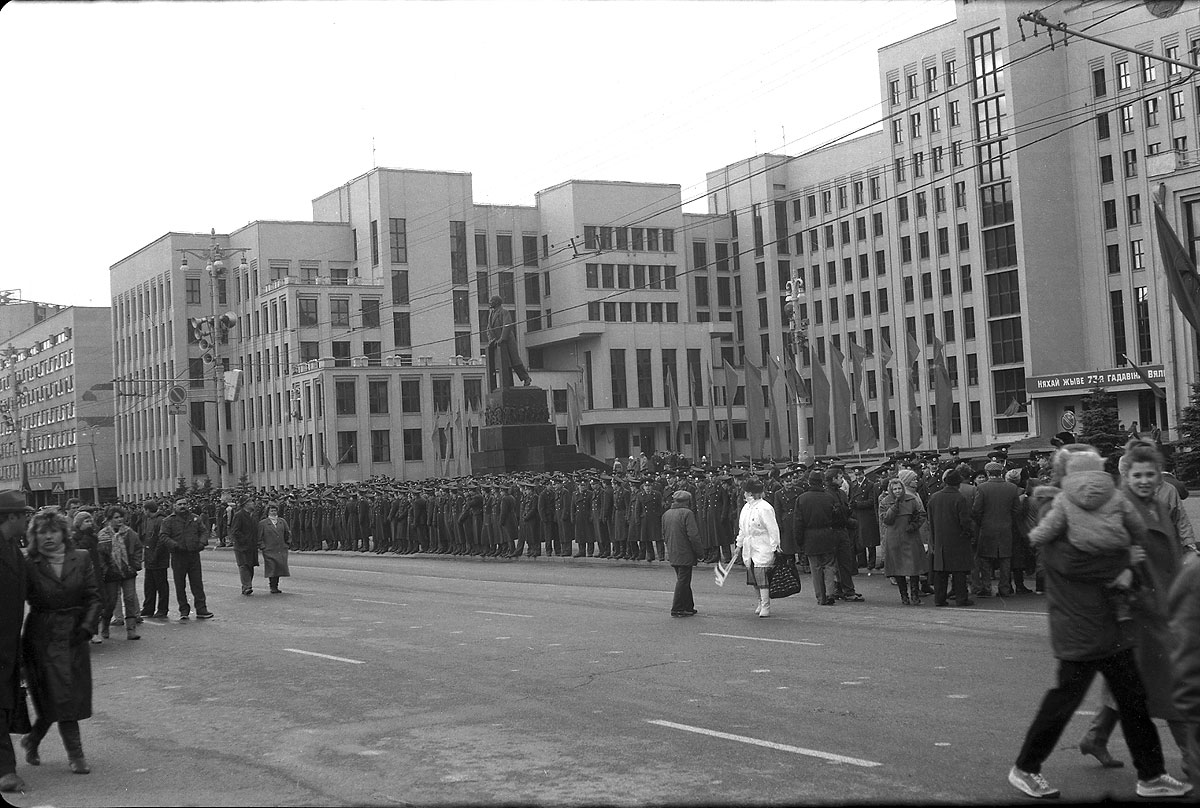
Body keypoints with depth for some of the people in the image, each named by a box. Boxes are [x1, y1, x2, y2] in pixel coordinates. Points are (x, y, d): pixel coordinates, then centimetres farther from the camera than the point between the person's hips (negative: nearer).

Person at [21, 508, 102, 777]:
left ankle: (32, 740, 30)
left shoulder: (81, 559, 3)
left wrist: (87, 626, -11)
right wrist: (17, 645, -9)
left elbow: (93, 596, 2)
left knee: (74, 696, 8)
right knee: (60, 696, -6)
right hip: (44, 638, -3)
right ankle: (75, 754, 3)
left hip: (75, 635, 3)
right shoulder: (29, 565, -4)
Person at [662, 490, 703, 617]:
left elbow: (664, 535, 16)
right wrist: (699, 551, -9)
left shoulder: (666, 514, 9)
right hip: (685, 554, -8)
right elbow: (693, 535, -18)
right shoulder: (687, 513, -15)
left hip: (672, 553, 8)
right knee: (683, 581, -1)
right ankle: (677, 609, 0)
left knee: (683, 581, 17)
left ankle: (688, 607, 24)